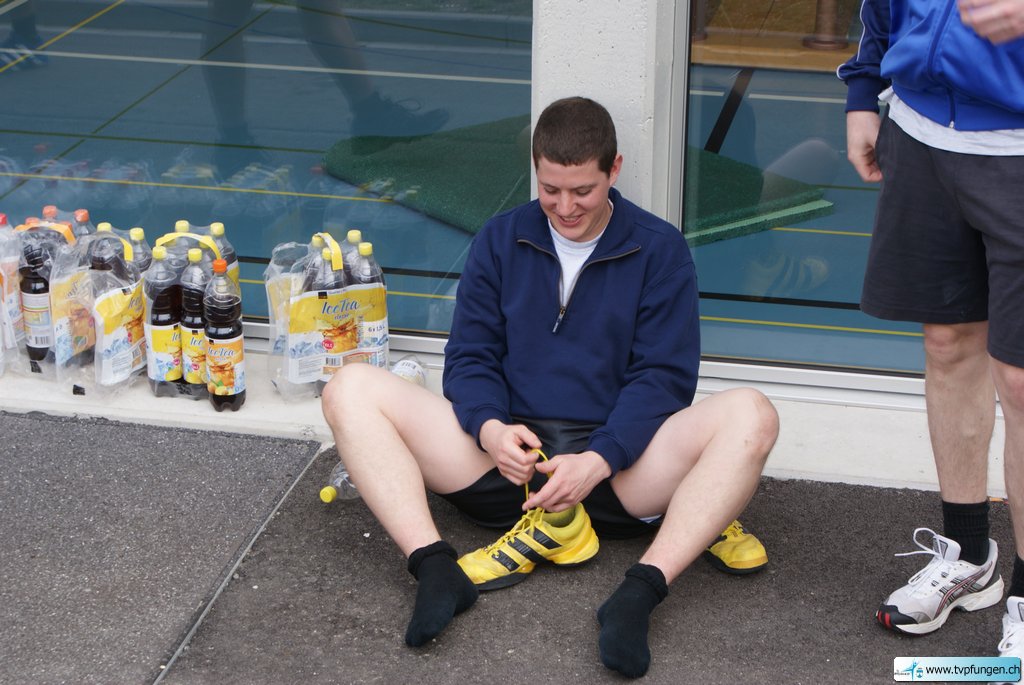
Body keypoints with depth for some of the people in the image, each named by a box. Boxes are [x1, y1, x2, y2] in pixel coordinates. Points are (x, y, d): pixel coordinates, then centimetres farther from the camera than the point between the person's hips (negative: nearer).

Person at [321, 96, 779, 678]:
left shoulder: (659, 250, 5)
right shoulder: (501, 241, 12)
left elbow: (662, 378, -2)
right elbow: (470, 356, 8)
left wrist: (597, 462, -20)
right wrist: (489, 427, -16)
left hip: (614, 471, -2)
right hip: (508, 457, 2)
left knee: (750, 416, -28)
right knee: (351, 388, -16)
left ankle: (641, 591, -41)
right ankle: (437, 571, -34)